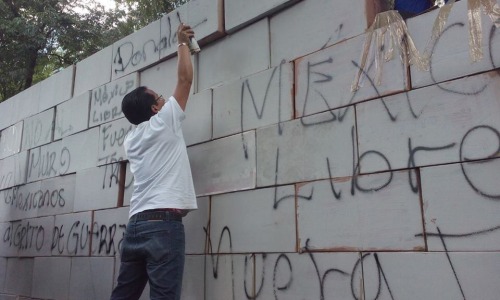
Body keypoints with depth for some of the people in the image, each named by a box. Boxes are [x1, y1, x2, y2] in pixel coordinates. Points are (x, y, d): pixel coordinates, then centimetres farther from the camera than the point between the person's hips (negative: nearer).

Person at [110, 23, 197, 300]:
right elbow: (185, 78, 5)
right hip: (163, 223, -8)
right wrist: (183, 43, 19)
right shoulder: (162, 123, 0)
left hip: (135, 224, 8)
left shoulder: (131, 139, 18)